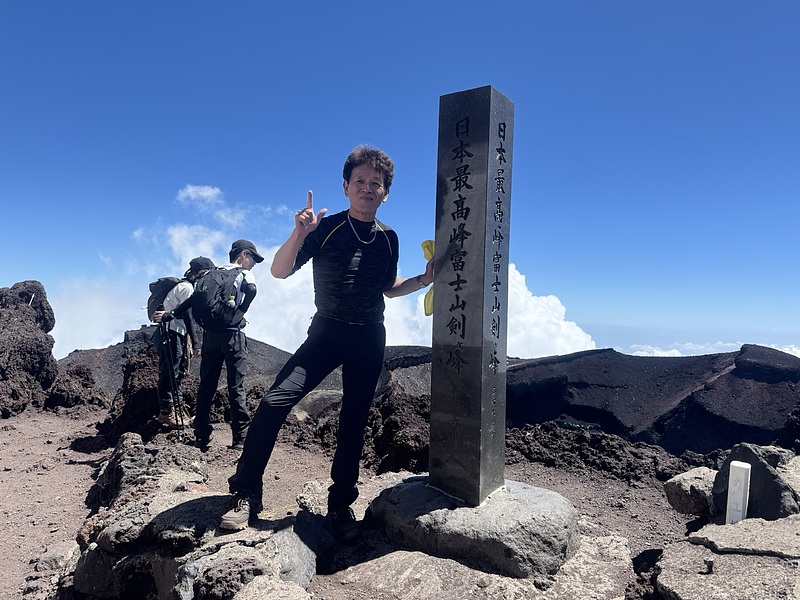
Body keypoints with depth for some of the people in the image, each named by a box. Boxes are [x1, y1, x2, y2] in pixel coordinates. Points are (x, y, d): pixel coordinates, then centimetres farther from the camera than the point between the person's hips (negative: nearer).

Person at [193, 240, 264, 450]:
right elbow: (251, 290, -24)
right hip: (232, 334, -6)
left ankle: (202, 436, 14)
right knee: (236, 387, -2)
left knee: (206, 385, 9)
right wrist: (240, 314, -16)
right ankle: (240, 438, 1)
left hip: (210, 333, 6)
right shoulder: (244, 273, -2)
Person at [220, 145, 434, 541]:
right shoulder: (326, 228, -5)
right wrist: (299, 233, -25)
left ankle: (341, 505, 22)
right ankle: (246, 496, -2)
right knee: (275, 402, -16)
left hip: (369, 339, 3)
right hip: (326, 331, -2)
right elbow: (279, 271, -10)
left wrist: (424, 279, 4)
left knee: (353, 423, 6)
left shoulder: (388, 238, 6)